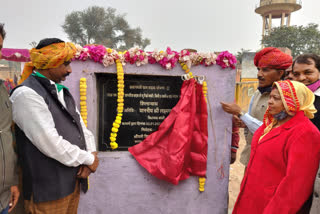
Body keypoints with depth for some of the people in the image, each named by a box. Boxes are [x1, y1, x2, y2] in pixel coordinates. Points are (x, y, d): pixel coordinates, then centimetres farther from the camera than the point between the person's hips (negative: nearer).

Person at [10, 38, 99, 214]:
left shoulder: (62, 92, 12)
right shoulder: (26, 94, -15)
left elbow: (81, 126, 12)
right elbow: (50, 143, -23)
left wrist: (91, 154, -6)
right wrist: (89, 159, -12)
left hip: (73, 181, 8)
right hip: (48, 189, -8)